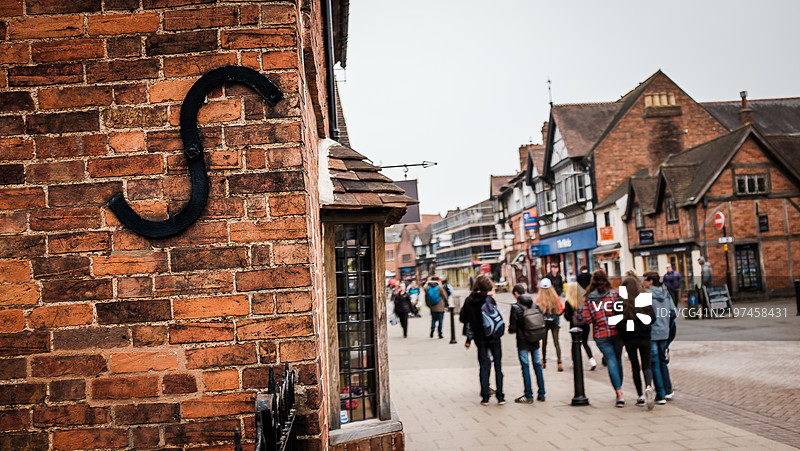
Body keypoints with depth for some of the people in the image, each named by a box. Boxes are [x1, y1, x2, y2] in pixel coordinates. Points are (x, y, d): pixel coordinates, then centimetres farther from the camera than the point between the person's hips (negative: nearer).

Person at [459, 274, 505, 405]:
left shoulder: (469, 300, -1)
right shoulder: (489, 299, -11)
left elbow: (463, 318, 3)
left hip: (479, 337, 3)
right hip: (493, 336, -3)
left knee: (483, 366, 10)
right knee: (498, 366, 6)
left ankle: (485, 397, 8)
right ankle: (500, 397, 7)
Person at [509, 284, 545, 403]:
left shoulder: (515, 308, -12)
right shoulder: (535, 306, 2)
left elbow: (512, 329, -12)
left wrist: (509, 328, 10)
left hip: (523, 343, -4)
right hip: (535, 342, 5)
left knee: (525, 367, 2)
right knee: (538, 365, 12)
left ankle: (528, 396, 5)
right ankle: (541, 394, 17)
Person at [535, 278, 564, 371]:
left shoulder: (539, 299, -10)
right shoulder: (556, 297, -6)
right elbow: (561, 309, 0)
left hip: (543, 322, 0)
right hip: (554, 322, 0)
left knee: (544, 342, 15)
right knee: (556, 342, 2)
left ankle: (544, 362, 26)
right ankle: (559, 363, -11)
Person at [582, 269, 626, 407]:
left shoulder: (588, 299, -3)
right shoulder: (613, 294, -5)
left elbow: (587, 319, -5)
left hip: (600, 335, 0)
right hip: (616, 333, 0)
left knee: (611, 361, 1)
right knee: (618, 360, 16)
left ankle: (619, 395, -8)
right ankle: (619, 388, 26)